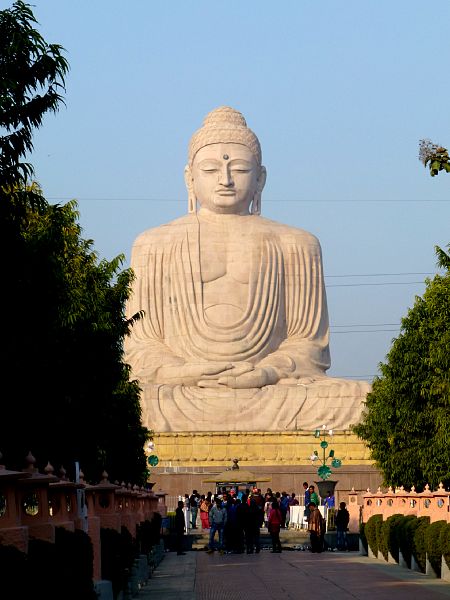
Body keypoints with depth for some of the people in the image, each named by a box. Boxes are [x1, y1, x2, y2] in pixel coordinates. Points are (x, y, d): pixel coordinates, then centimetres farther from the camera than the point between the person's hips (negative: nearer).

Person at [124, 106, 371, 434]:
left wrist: (268, 372, -9)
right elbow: (140, 346, 14)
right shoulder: (155, 246, 19)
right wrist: (178, 372, -9)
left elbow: (310, 343, 13)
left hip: (271, 396, 1)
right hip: (180, 399, -1)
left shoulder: (294, 245, 19)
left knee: (371, 402, -28)